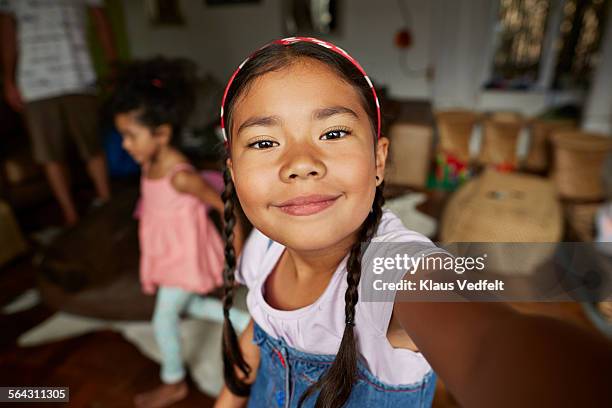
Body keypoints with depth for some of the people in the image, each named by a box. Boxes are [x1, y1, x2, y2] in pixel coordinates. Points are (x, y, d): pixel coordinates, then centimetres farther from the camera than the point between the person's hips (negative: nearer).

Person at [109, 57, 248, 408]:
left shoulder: (181, 177, -30)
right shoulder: (151, 163, -5)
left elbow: (224, 207, -23)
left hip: (186, 255, -9)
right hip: (169, 253, 9)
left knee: (164, 320, 8)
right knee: (191, 306, 25)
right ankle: (251, 324, 40)